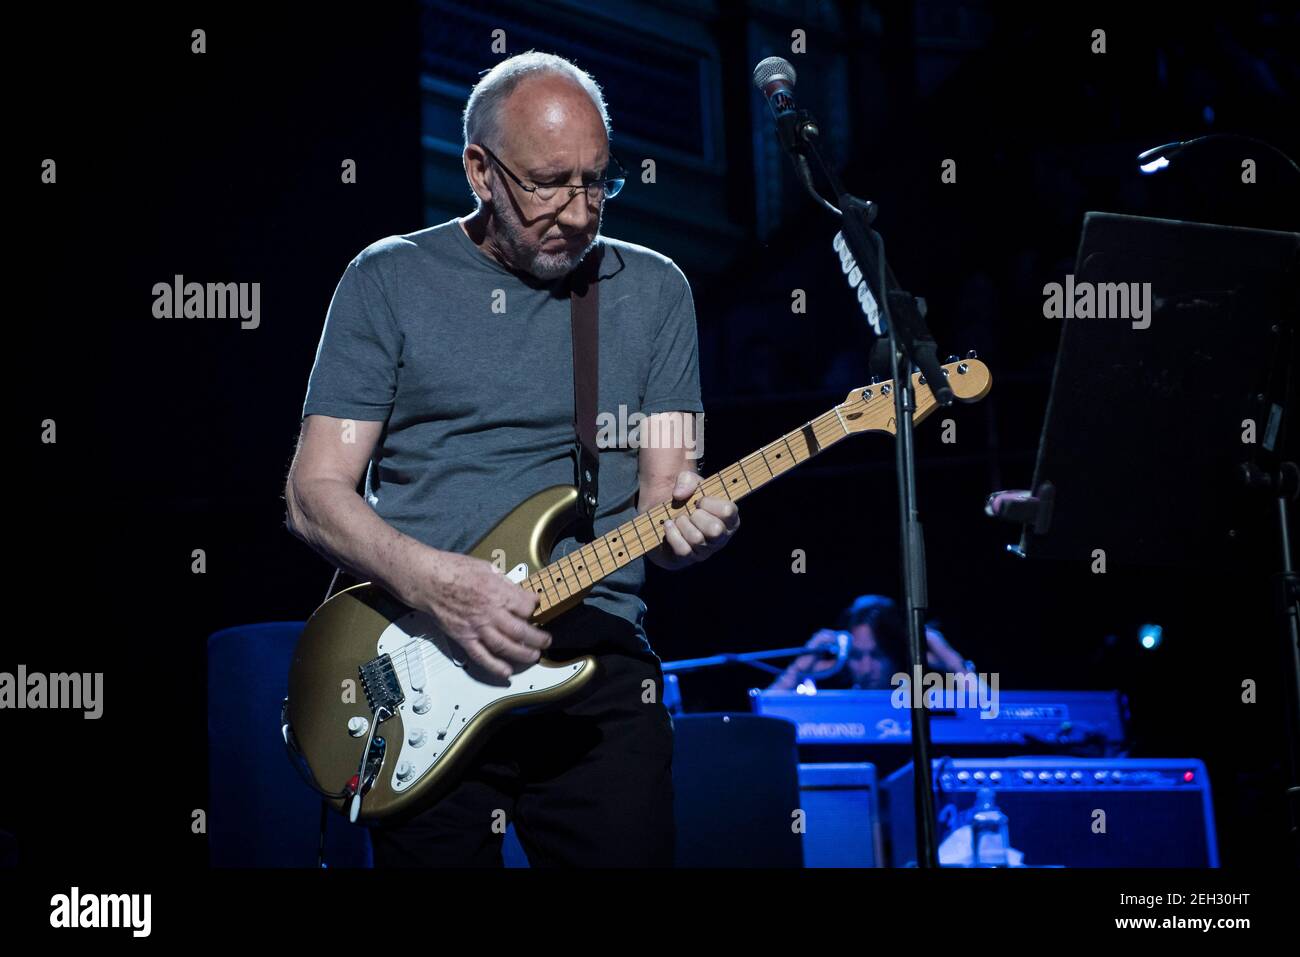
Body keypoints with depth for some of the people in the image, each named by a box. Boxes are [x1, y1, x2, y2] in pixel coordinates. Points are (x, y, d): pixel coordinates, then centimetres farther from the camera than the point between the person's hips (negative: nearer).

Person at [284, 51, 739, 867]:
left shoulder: (652, 289, 11)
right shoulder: (388, 280, 5)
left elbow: (662, 489, 7)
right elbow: (314, 493, 1)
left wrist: (685, 521, -18)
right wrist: (432, 581, -16)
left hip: (598, 655, 1)